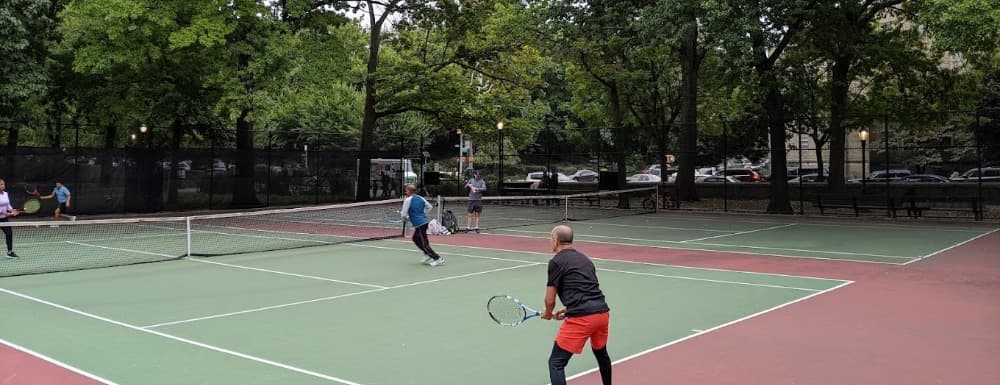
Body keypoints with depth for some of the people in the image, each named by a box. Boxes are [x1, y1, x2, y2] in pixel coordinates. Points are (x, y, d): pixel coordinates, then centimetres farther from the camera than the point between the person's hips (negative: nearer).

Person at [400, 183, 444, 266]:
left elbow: (403, 214, -10)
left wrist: (407, 219, 11)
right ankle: (428, 255, 22)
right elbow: (429, 207, 21)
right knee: (415, 238, 24)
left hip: (419, 224, -8)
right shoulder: (420, 198, 11)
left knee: (424, 243, -3)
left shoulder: (408, 200, -10)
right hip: (425, 221, 8)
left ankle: (438, 258, -7)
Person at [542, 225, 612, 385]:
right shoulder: (585, 259, 21)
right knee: (601, 353, 34)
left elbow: (550, 300, 2)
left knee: (556, 363, -1)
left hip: (581, 318, -7)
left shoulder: (556, 262, 0)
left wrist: (548, 314, 23)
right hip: (603, 312, 8)